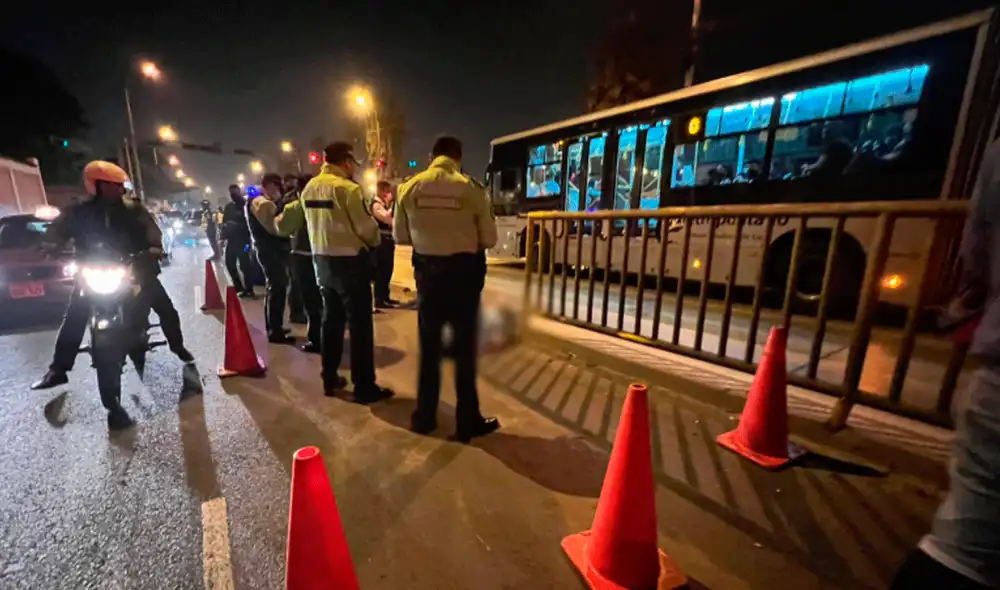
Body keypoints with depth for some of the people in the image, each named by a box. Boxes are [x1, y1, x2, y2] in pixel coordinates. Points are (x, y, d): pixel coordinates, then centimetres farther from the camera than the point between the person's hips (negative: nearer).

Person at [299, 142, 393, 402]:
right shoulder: (348, 188, -16)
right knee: (360, 325, -1)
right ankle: (364, 387, 7)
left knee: (331, 320, 17)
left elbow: (314, 223, 10)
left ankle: (329, 379, 28)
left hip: (322, 259, 8)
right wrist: (376, 240, 3)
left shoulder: (309, 187, 8)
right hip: (349, 261, -8)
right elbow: (366, 228, -16)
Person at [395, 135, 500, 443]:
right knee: (464, 347, 11)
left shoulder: (410, 187, -3)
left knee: (429, 346, 18)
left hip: (427, 271, 3)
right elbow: (489, 239, -7)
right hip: (463, 271, -2)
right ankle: (467, 421, 23)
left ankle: (424, 416, 31)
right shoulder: (470, 188, -11)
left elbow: (400, 235, 2)